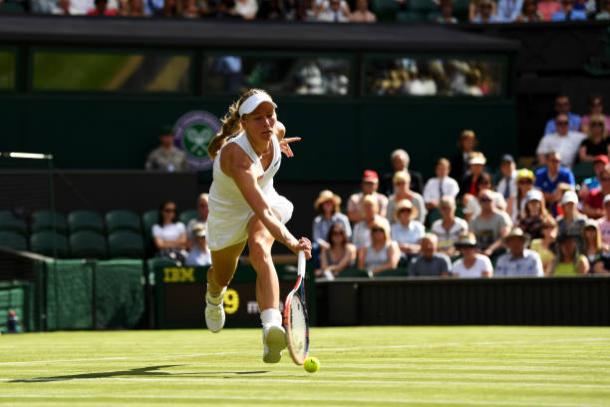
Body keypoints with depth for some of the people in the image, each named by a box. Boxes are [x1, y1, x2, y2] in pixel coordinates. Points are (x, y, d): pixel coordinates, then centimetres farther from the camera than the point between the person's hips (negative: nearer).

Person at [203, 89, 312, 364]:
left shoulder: (275, 131, -24)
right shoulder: (237, 158, -43)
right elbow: (262, 211, -52)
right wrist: (291, 242, -64)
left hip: (265, 200, 2)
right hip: (228, 211, -2)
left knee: (260, 250, -31)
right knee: (223, 277, 22)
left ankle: (272, 327, -51)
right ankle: (214, 297, 64)